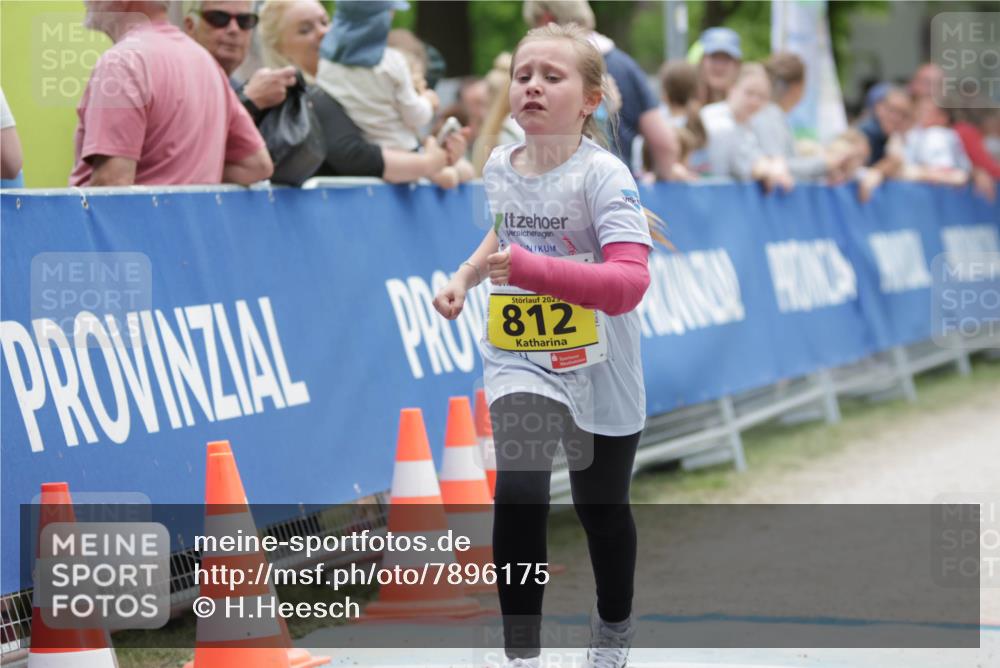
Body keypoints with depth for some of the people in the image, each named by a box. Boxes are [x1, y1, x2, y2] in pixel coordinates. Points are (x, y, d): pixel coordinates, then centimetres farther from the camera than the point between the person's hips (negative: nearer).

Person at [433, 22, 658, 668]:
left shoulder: (603, 175, -20)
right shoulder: (500, 166, -1)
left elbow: (628, 283, -33)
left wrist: (529, 268, -41)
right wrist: (466, 276, 9)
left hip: (597, 373, -3)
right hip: (519, 364, 3)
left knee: (602, 512, 16)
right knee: (518, 496, -21)